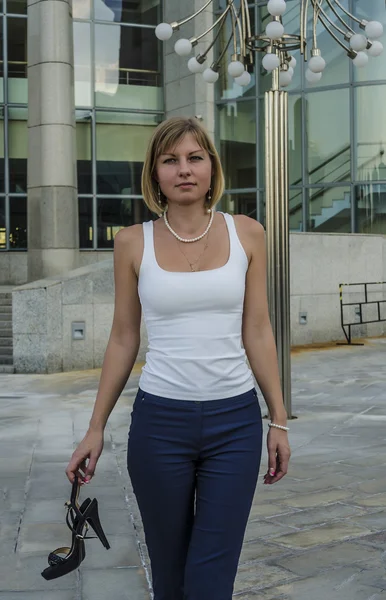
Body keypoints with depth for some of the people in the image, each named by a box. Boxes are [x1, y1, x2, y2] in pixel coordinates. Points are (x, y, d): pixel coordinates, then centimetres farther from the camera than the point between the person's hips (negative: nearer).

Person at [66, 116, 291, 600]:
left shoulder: (246, 234, 1)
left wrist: (279, 419, 4)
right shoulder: (134, 242, 0)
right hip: (160, 420, 0)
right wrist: (95, 428, 5)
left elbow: (258, 332, 4)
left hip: (235, 420, 0)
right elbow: (123, 339, 5)